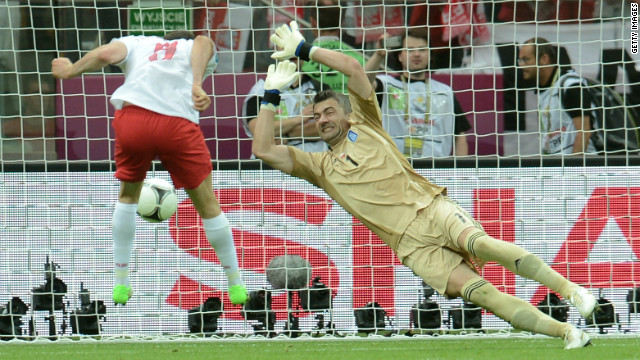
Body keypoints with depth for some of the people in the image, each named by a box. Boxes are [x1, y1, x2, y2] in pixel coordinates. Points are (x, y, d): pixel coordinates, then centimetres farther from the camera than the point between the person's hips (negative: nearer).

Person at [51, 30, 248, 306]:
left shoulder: (137, 43, 29)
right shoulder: (197, 49, 26)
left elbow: (106, 54, 7)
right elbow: (203, 43, 0)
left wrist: (71, 71, 22)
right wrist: (197, 86, -16)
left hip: (132, 117, 1)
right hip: (178, 124, -1)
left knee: (128, 195, 27)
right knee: (208, 206, 16)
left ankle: (121, 283, 29)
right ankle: (236, 285, 25)